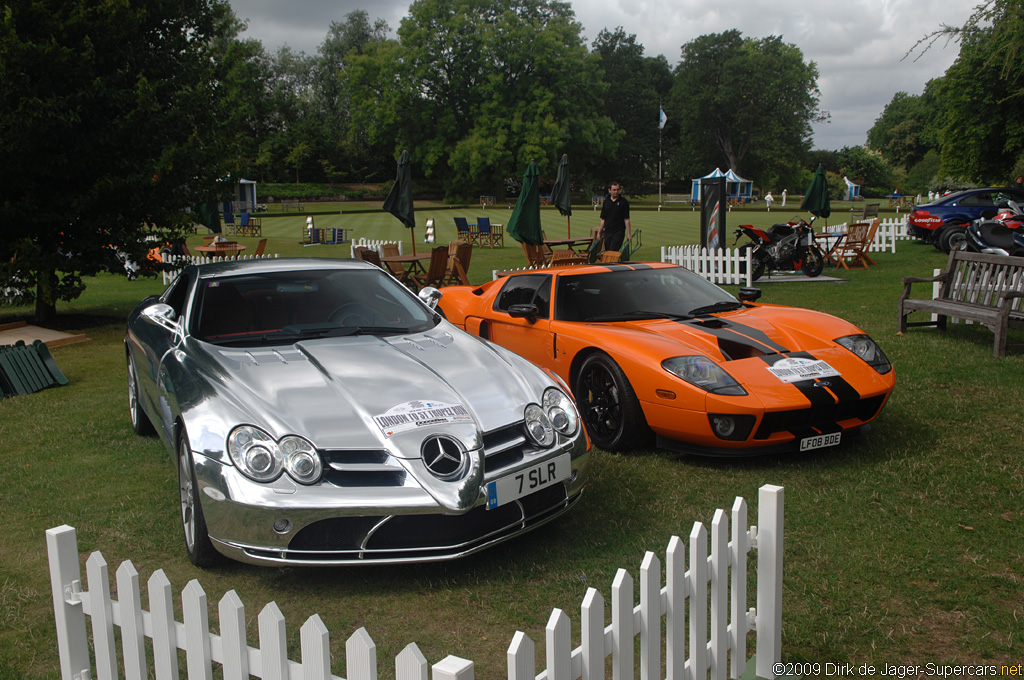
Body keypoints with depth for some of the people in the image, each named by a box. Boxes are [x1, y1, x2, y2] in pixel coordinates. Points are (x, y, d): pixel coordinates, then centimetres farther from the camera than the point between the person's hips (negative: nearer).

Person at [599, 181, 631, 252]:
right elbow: (603, 219, 12)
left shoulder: (624, 202, -1)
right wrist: (599, 233, 9)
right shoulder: (606, 201, 9)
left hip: (619, 232, -4)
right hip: (607, 232, 4)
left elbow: (626, 219, -2)